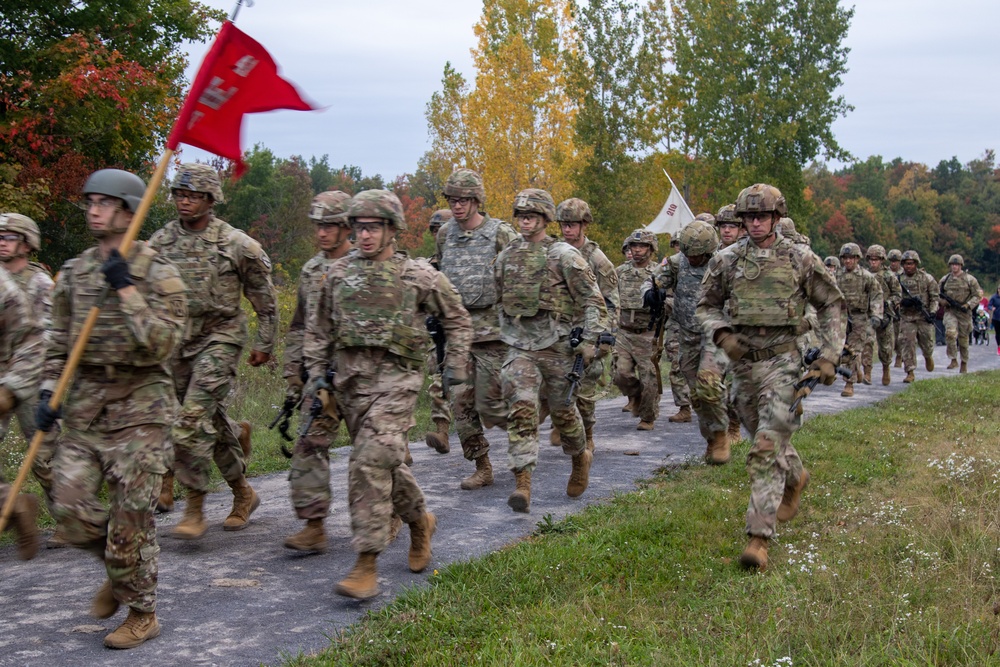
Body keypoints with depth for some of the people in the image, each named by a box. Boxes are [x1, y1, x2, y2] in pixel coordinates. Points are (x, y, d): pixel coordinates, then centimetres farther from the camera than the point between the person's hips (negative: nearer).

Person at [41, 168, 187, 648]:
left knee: (130, 516, -1)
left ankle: (141, 614, 18)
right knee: (72, 509, 1)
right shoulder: (74, 272, 9)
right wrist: (48, 393, 3)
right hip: (84, 403, 5)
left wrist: (126, 290, -22)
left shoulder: (158, 273, -7)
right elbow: (59, 341, 15)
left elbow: (162, 344, -18)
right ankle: (120, 571, 31)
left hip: (139, 406, -5)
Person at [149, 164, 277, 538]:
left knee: (193, 420, -17)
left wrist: (264, 344, 5)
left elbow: (264, 298, 2)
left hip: (219, 338, -5)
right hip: (177, 339, 5)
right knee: (211, 420, 13)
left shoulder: (236, 245, -8)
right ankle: (243, 493, 37)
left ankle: (194, 511, -9)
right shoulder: (161, 241, 3)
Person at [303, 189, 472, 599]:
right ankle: (419, 520, 41)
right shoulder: (339, 273, 9)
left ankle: (366, 565, -15)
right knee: (385, 462, 14)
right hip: (349, 379, 5)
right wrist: (317, 371, 11)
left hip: (395, 379, -5)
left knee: (372, 462, -18)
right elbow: (319, 328, 18)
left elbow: (458, 320, 12)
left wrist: (456, 364, 7)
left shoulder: (419, 276, -1)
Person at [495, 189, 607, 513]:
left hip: (556, 345, -3)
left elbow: (593, 300, -5)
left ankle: (580, 457, 40)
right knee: (521, 408, -12)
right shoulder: (506, 257, 10)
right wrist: (504, 334, 20)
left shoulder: (564, 255, -5)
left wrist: (590, 340, -11)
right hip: (519, 346, 3)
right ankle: (522, 483, -15)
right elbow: (500, 300, 22)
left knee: (562, 409, 11)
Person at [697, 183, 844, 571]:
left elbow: (831, 305, 8)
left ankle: (759, 537, -16)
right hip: (742, 362, 4)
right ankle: (795, 477, 52)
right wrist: (722, 334, -8)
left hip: (783, 361, -4)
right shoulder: (726, 261, 4)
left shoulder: (801, 259, 0)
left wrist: (829, 355, 0)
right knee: (766, 438, 19)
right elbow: (707, 306, 12)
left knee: (767, 445, -15)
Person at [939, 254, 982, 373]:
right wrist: (943, 300, -5)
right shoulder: (945, 280, 7)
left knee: (963, 339, 7)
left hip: (964, 312, -1)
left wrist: (968, 305, -13)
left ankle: (964, 364, 24)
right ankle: (953, 360, -16)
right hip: (950, 311, 1)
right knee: (950, 332, -24)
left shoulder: (970, 279, 0)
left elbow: (978, 295, 1)